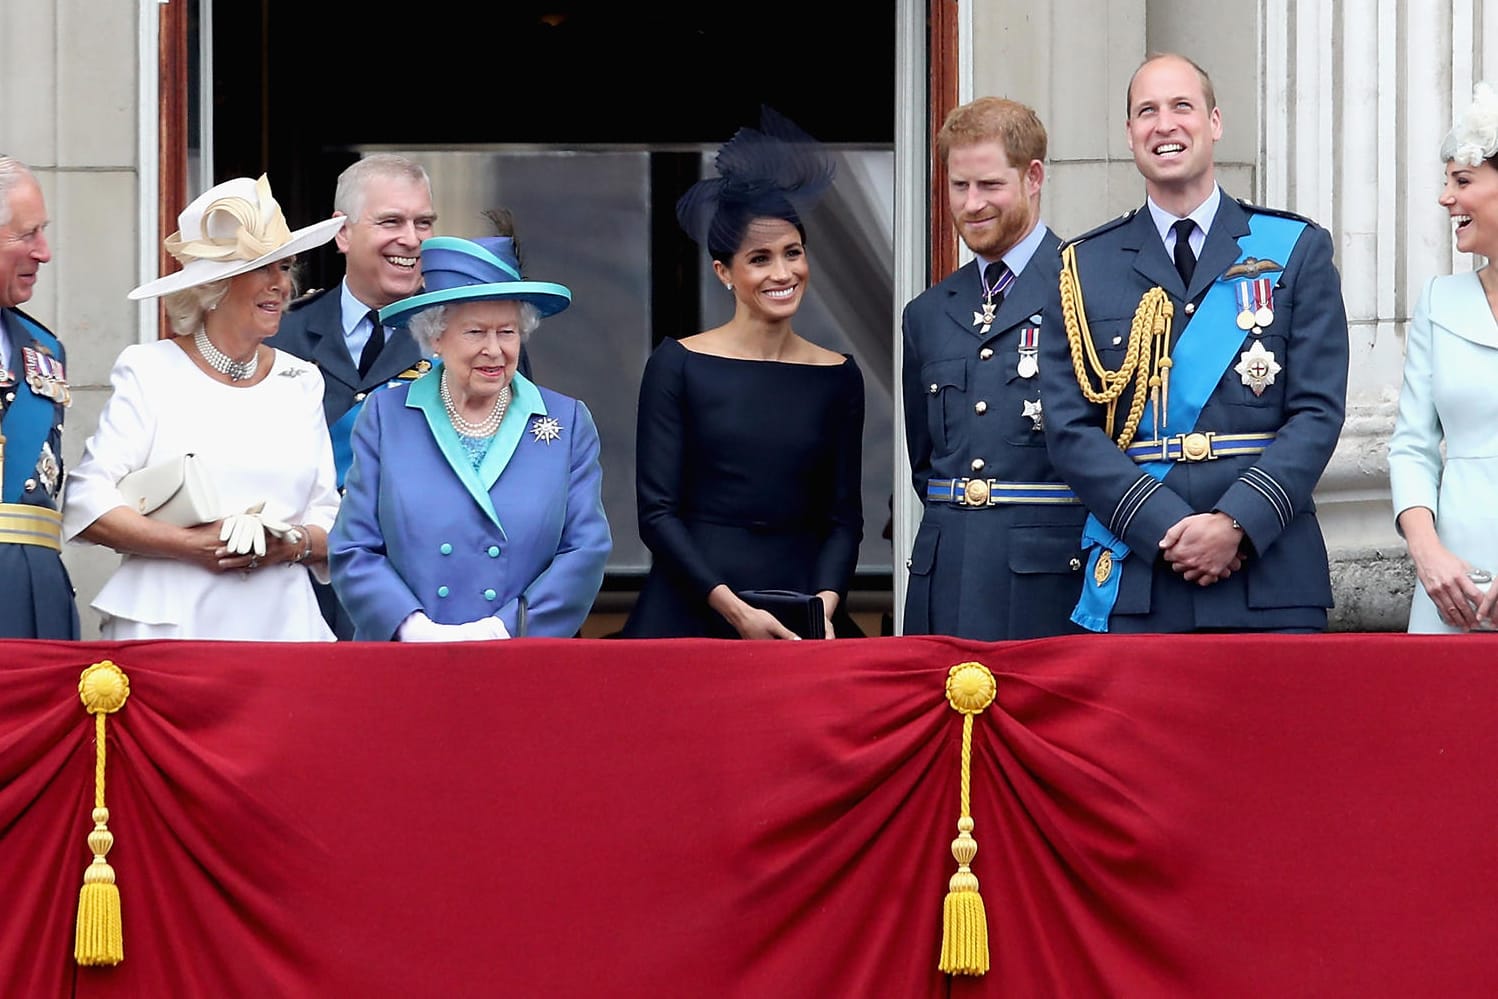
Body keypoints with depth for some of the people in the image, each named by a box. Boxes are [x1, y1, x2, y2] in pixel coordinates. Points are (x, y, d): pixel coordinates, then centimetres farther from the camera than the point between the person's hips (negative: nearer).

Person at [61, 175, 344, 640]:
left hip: (282, 625, 3)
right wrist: (192, 545, -14)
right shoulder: (150, 371, 3)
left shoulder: (300, 381, 15)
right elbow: (87, 503, -5)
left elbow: (329, 517, 14)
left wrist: (296, 544, -7)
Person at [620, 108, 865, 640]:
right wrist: (733, 610, -14)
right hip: (689, 616, -2)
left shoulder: (838, 377, 7)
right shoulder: (677, 366, -1)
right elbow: (657, 512, -5)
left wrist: (824, 605, -10)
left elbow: (844, 517, 8)